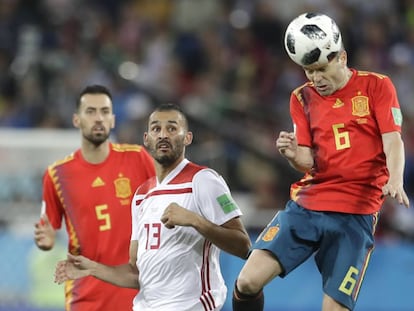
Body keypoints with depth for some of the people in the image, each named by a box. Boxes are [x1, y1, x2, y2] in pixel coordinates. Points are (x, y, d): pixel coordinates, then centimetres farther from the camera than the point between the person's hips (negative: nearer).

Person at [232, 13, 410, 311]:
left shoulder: (376, 85, 1)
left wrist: (395, 179, -27)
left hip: (356, 213, -3)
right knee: (248, 281, -14)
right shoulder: (303, 97, 10)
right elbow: (309, 162, 7)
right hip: (306, 205, 3)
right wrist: (293, 154, -17)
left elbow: (392, 141, -7)